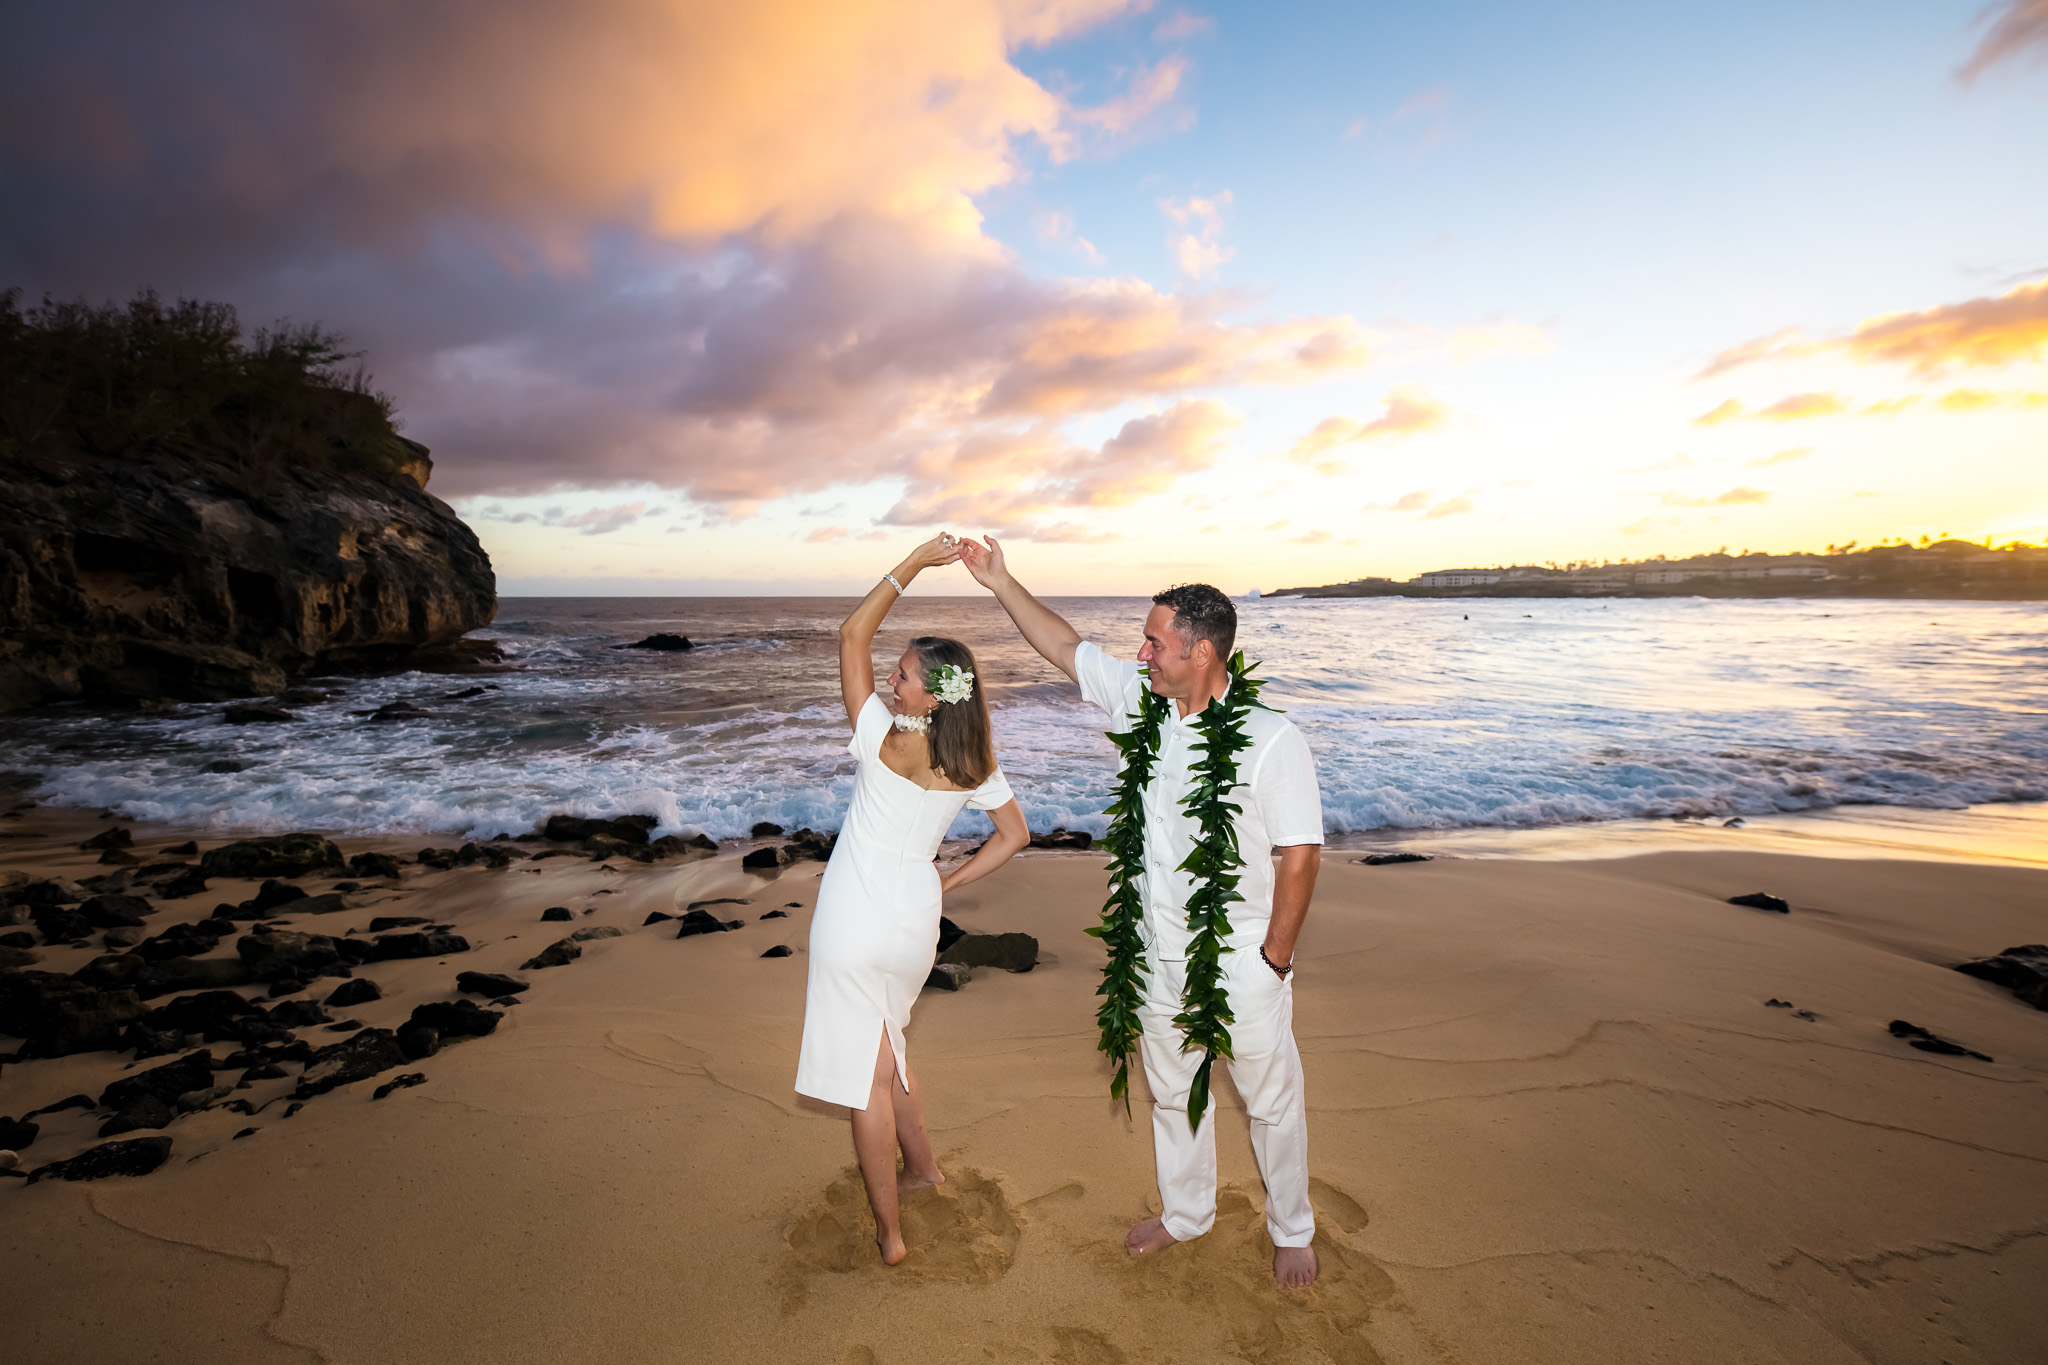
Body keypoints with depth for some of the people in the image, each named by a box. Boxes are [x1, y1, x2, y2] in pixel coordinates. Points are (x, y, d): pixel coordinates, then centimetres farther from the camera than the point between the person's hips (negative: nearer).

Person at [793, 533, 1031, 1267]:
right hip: (915, 914, 6)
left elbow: (852, 635, -14)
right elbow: (1014, 834, 5)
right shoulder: (973, 761, -7)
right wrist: (944, 884, 9)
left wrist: (915, 562, -15)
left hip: (856, 919, -5)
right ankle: (921, 1166, 45)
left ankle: (888, 1230, 22)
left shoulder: (883, 740, -21)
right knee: (884, 1049, 29)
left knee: (868, 1075, 9)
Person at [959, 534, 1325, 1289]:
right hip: (1159, 956, 6)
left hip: (1241, 964, -5)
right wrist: (1000, 581, 4)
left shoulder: (1271, 740, -23)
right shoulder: (1140, 701, -6)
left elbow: (1301, 856, -18)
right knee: (1171, 1092, 24)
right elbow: (1066, 647, 5)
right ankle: (1184, 1212, 49)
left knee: (1271, 1102, 17)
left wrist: (1274, 960, -14)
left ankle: (1292, 1229, 43)